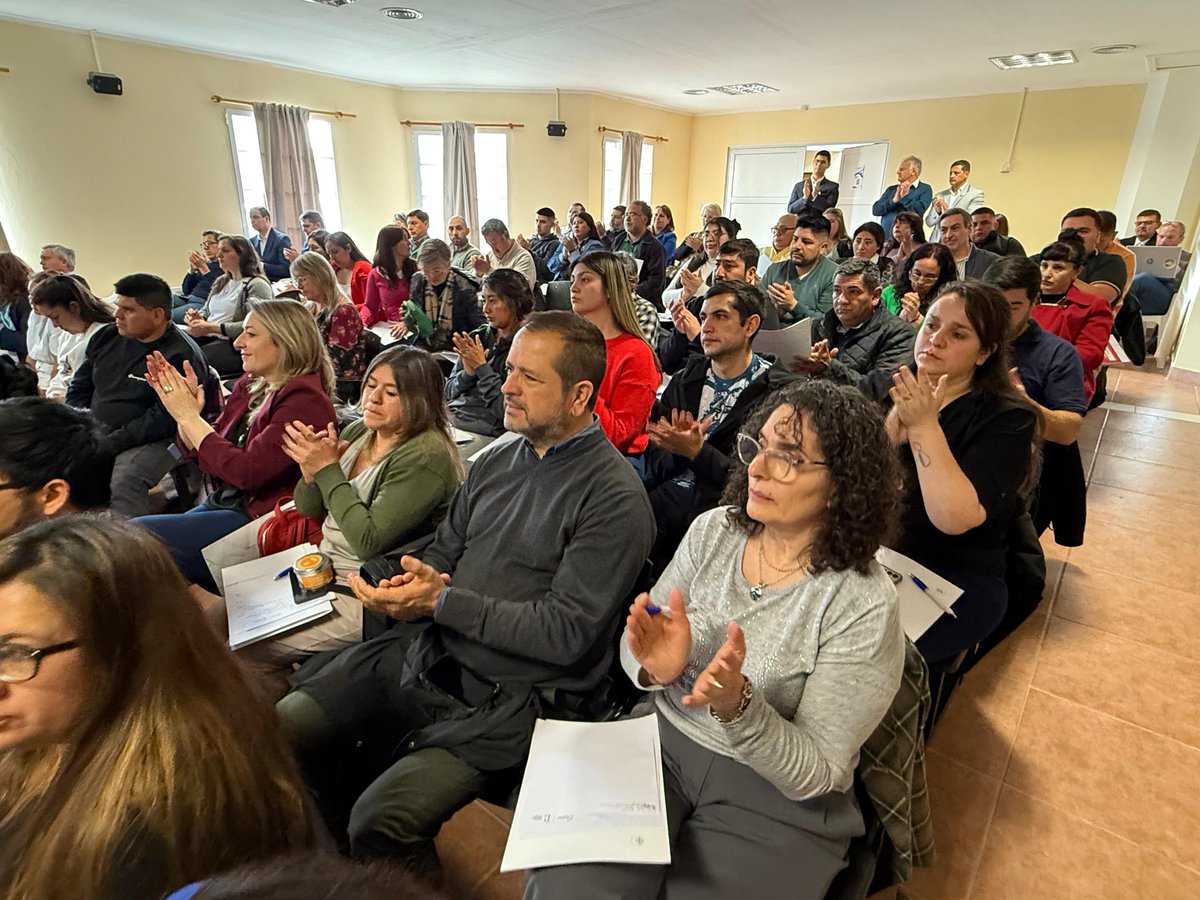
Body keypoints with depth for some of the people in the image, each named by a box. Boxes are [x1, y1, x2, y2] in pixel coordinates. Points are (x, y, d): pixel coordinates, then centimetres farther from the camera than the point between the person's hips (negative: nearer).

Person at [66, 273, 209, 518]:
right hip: (91, 434, 8)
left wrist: (111, 443, -20)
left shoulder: (181, 357, -12)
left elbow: (164, 420, -18)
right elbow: (78, 388, 20)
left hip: (150, 441, -8)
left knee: (122, 481, -35)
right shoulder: (107, 337, 12)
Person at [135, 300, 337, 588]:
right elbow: (201, 454, 16)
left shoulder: (304, 400, -17)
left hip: (256, 519, -9)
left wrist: (189, 416, -13)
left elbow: (246, 472, -23)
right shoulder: (250, 386, 10)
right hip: (221, 504, 9)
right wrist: (184, 409, -2)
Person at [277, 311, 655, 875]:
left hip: (510, 701, -7)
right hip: (429, 656, 8)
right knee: (284, 726, 3)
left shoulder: (615, 498, -15)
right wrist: (414, 583, -8)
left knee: (382, 820, -21)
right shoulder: (495, 462, 9)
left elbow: (567, 633, -18)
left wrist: (441, 600, -17)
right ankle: (349, 856, 27)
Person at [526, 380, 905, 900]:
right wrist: (654, 668, -21)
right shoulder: (713, 530, -5)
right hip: (660, 740, 3)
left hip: (776, 800, -2)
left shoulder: (863, 607, -18)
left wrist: (737, 707, -31)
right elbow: (635, 651, 2)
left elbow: (815, 773, -14)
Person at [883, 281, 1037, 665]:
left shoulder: (1007, 418, -6)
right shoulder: (888, 385, 6)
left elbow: (955, 518, -23)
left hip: (954, 578, -4)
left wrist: (924, 425, -24)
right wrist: (896, 419, -18)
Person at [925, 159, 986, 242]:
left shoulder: (976, 194, 4)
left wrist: (949, 210, -19)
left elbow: (970, 219, -9)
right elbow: (929, 222, 11)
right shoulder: (940, 195, 14)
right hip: (937, 241, 3)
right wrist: (937, 211, -9)